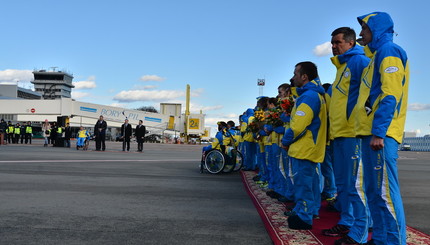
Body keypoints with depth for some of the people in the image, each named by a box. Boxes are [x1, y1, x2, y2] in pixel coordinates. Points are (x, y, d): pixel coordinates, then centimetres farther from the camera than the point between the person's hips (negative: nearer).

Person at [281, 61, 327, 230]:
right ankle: (309, 212, 27)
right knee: (308, 181, 16)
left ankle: (303, 217, 4)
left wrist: (286, 141, -7)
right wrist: (289, 141, 16)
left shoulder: (308, 96, -17)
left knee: (303, 183, -4)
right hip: (310, 148, 10)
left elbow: (298, 125, -22)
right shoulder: (315, 94, 17)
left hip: (304, 148, -10)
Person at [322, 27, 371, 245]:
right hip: (339, 134, 10)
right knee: (342, 183, 15)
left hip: (353, 133, -10)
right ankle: (346, 222, 26)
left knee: (355, 184, -7)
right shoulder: (341, 66, 22)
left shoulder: (359, 61, -6)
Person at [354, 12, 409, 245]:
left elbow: (390, 95, -16)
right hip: (370, 132, 10)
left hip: (380, 133, -10)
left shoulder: (388, 51, -5)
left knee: (384, 191, -10)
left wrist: (379, 132, -22)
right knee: (374, 191, 12)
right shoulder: (377, 55, 24)